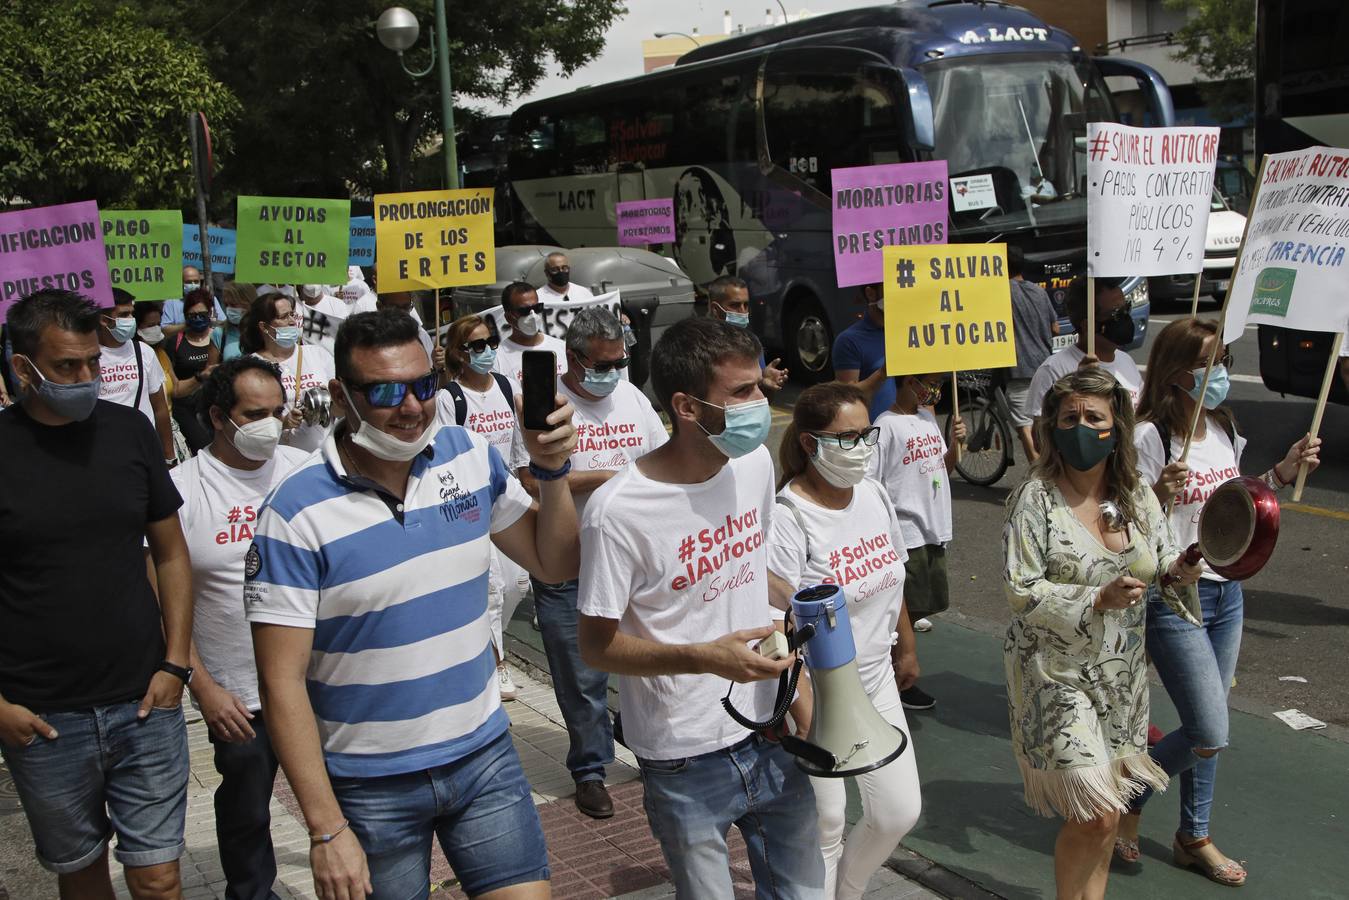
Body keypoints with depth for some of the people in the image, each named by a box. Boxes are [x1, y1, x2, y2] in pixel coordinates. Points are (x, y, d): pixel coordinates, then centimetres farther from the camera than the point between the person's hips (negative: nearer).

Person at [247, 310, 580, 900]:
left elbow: (554, 564, 8)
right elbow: (282, 682, -15)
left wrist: (552, 469, -8)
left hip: (483, 754, 4)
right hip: (370, 787, -3)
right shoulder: (296, 514, -16)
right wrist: (326, 829, -16)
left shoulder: (472, 457, -2)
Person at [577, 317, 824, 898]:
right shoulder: (618, 511, -22)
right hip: (686, 761, -6)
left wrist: (794, 671, 7)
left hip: (770, 734, 6)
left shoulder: (756, 464, 0)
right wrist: (704, 659, -28)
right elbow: (596, 647, -15)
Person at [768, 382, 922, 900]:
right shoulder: (788, 516, -23)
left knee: (900, 812, 13)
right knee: (825, 827, 5)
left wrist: (905, 648, 23)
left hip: (876, 682, 7)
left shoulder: (874, 494, 1)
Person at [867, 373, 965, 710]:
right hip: (905, 534, -8)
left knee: (926, 603, 15)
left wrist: (955, 443, 1)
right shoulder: (887, 425, -14)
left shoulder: (929, 419, 11)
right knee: (907, 608, 1)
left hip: (934, 531, 8)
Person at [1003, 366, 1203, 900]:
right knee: (1096, 814, -10)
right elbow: (1022, 592, -17)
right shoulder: (1035, 499, -14)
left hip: (1121, 673, 6)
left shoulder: (1137, 495, 2)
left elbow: (1162, 565, 11)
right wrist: (1097, 600, -28)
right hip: (1056, 674, -5)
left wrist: (1179, 572, -12)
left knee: (1102, 812, 16)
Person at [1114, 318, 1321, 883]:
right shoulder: (1149, 437, -18)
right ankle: (1127, 798, 18)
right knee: (1209, 736, -7)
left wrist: (1281, 473, 8)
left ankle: (1194, 837, 32)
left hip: (1226, 591, 7)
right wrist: (1159, 495, -35)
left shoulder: (1224, 429, 6)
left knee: (1205, 728, 15)